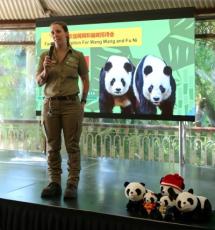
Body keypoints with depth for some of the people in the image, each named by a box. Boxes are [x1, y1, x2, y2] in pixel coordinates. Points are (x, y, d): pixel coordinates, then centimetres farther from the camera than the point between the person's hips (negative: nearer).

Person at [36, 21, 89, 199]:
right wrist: (45, 70, -11)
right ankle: (54, 184, 10)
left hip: (71, 104, -2)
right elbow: (38, 82, 8)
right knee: (52, 146, 4)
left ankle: (72, 185, 2)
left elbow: (86, 80, 10)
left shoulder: (78, 55, 2)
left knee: (72, 146, -2)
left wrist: (83, 102, 3)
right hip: (50, 104, 2)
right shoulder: (45, 56, 7)